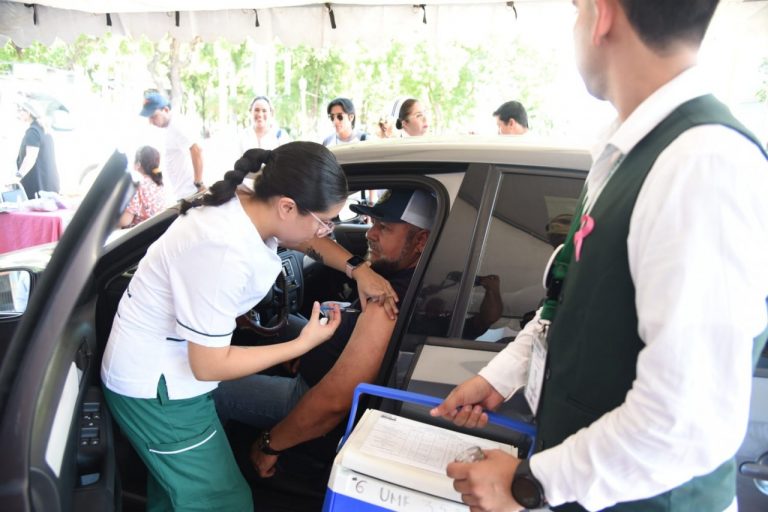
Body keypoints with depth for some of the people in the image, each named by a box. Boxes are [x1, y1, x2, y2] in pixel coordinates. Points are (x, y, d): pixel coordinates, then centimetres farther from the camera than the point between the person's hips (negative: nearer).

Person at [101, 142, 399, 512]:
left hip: (161, 368, 9)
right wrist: (303, 344, -18)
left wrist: (359, 270, -4)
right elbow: (209, 366, -25)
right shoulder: (224, 252, -34)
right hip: (156, 386, -8)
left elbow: (308, 238, 11)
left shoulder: (246, 204, -9)